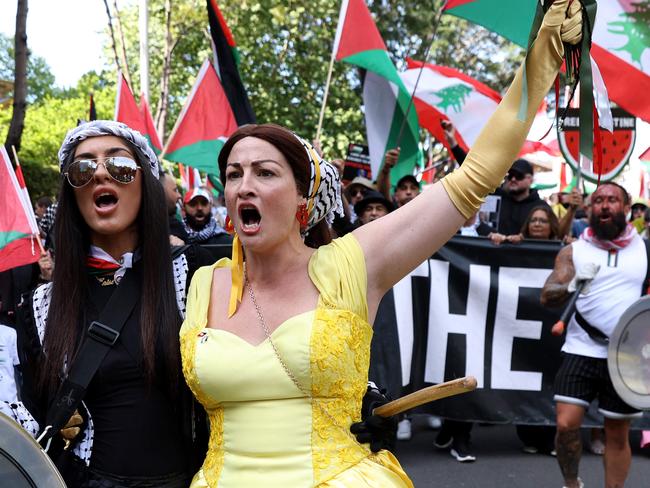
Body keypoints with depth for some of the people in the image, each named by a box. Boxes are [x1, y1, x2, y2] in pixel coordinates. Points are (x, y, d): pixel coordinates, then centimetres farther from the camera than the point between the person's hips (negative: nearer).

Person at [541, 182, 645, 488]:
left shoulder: (643, 249, 7)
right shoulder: (574, 251, 4)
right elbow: (547, 297, -4)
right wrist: (572, 283, -25)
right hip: (581, 351, -1)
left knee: (618, 434, 8)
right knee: (566, 425, -8)